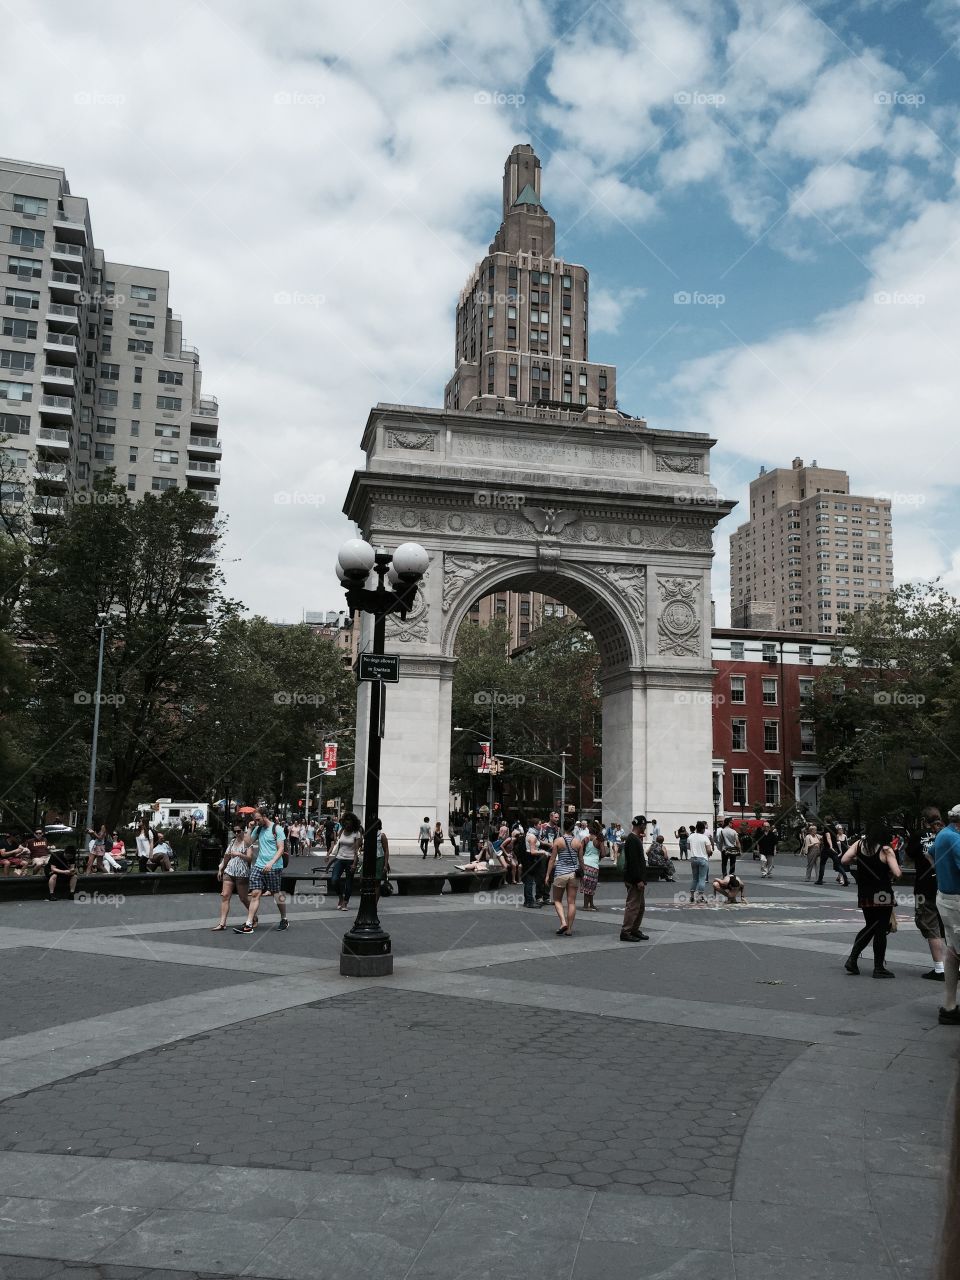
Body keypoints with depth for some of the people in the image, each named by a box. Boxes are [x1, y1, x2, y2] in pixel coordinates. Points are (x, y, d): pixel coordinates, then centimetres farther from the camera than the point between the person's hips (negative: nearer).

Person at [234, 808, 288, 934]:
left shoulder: (277, 829, -5)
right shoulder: (258, 829, 14)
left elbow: (281, 849, -10)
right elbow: (247, 843, 12)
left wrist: (271, 863, -21)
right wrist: (250, 828, 4)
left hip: (274, 867, -5)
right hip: (258, 866, 5)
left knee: (277, 895, 5)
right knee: (255, 894, -5)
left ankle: (284, 920, 24)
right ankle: (249, 924, -8)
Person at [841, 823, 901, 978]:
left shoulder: (859, 844, -2)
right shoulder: (886, 850, -13)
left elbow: (844, 861, -5)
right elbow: (897, 874, -18)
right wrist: (890, 875, 3)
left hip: (864, 895, 5)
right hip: (882, 895, -5)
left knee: (870, 927, 20)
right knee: (881, 930, 5)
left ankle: (852, 959, 11)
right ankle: (879, 968, 9)